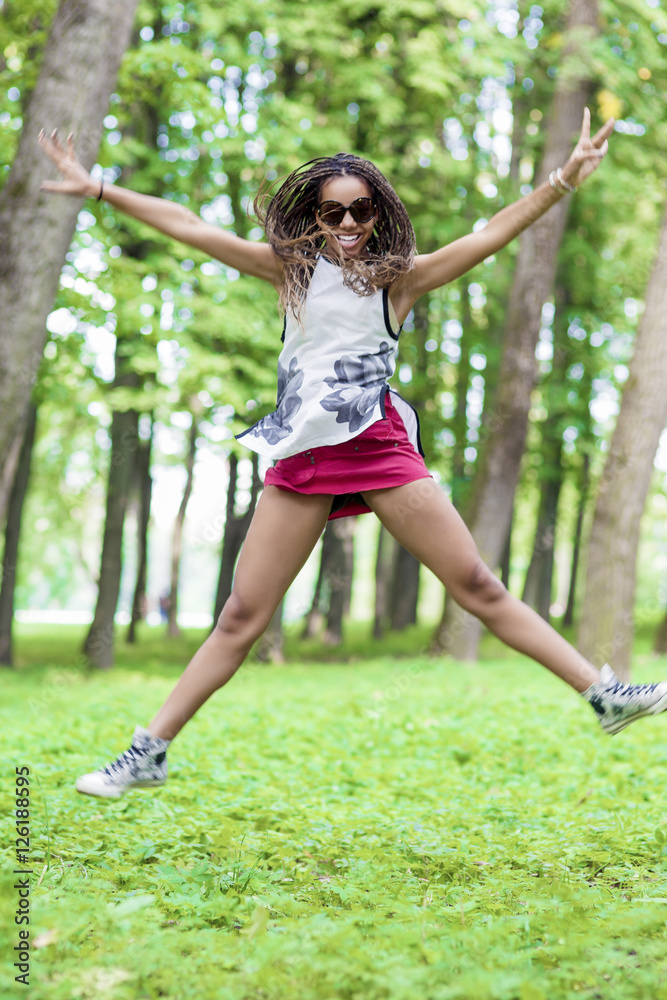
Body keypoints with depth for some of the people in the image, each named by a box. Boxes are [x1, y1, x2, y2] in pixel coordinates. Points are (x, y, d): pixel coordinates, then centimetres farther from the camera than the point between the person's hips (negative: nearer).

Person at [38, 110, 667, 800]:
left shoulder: (399, 277, 6)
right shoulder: (291, 269, 10)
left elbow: (491, 234, -1)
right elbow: (187, 227, 10)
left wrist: (564, 179, -11)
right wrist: (100, 189, 9)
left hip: (380, 450, -1)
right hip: (302, 459, 1)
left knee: (480, 588, -1)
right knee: (241, 617, 2)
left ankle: (604, 695, 6)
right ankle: (148, 754, 9)